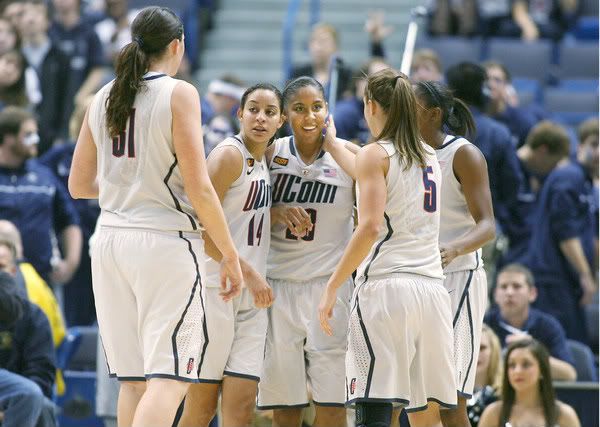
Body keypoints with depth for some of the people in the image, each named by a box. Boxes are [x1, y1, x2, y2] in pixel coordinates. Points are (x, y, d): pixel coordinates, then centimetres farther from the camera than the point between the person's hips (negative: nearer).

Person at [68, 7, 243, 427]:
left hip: (111, 240, 6)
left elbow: (79, 185, 15)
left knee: (133, 382, 12)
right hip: (166, 242, -6)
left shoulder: (102, 99, 10)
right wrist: (230, 254, -3)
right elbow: (198, 188, -11)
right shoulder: (179, 94, -7)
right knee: (168, 380, -9)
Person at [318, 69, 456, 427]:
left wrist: (332, 286, -13)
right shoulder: (432, 158, 17)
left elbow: (370, 227, -15)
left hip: (385, 285, -7)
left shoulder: (375, 154, -3)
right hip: (432, 287, 7)